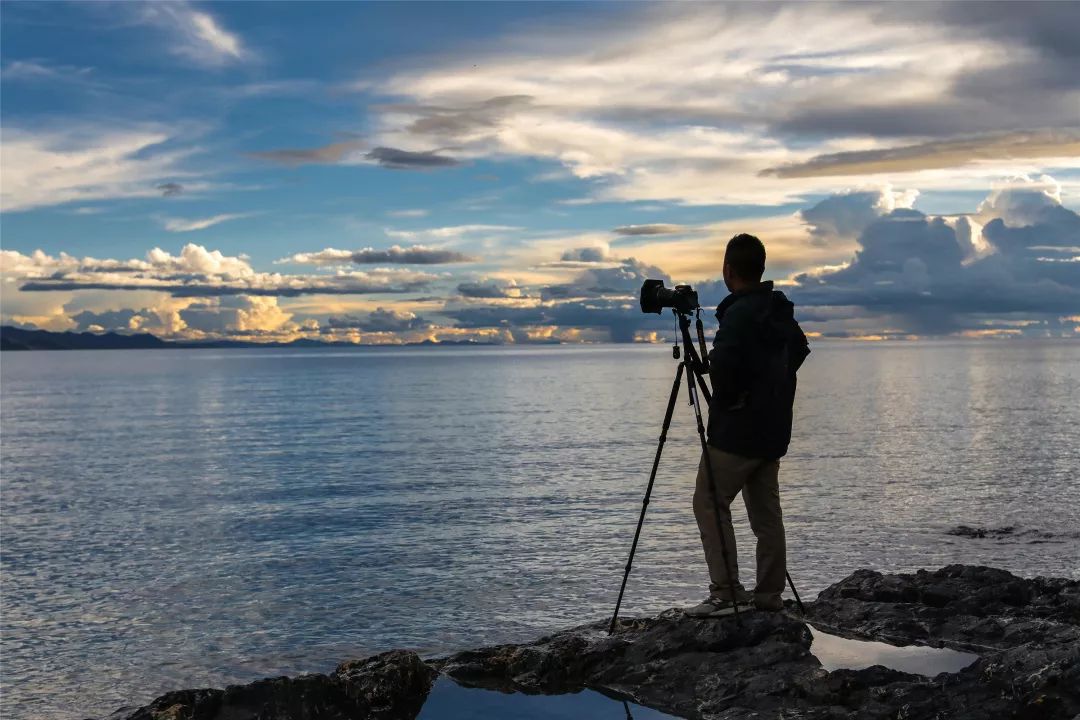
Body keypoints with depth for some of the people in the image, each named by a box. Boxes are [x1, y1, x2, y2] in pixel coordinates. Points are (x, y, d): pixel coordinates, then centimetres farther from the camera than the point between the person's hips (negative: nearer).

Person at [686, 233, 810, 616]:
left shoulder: (739, 313, -16)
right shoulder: (782, 312, 10)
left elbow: (722, 365, -29)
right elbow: (799, 349, 27)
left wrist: (726, 397, -10)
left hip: (737, 430, -8)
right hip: (772, 429, 8)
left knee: (709, 503, -1)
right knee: (765, 511, 10)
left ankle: (725, 591, -5)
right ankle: (769, 595, 14)